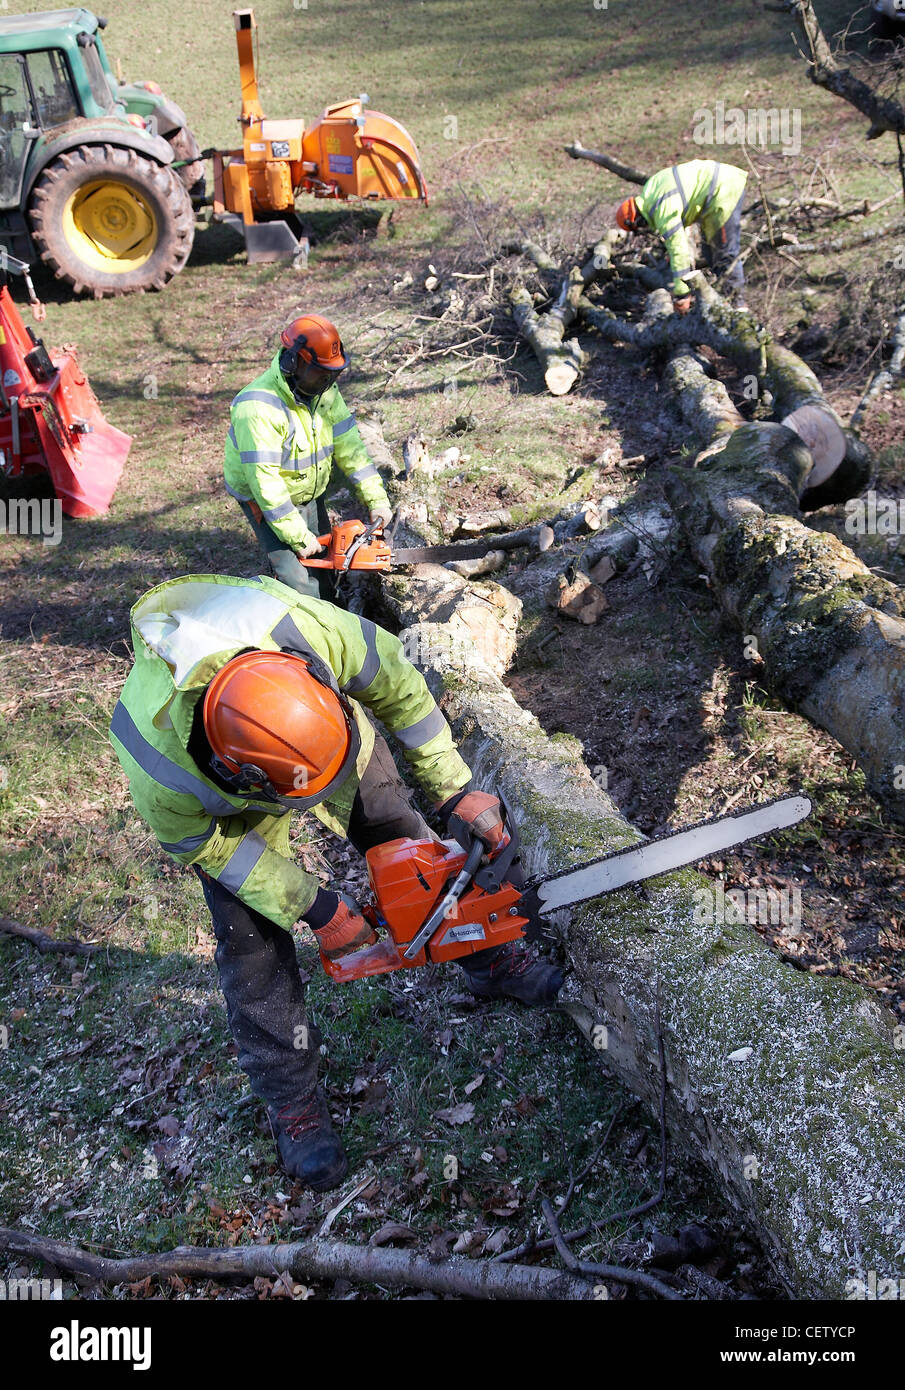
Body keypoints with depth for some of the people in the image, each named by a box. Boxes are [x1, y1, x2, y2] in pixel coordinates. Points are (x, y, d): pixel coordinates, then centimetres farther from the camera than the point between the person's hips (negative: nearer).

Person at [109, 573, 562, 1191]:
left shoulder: (308, 628, -45)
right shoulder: (158, 768, -43)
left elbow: (396, 681, -24)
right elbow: (205, 846, -21)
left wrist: (455, 789, -21)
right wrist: (312, 907, -21)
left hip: (335, 724, 2)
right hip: (227, 803, -2)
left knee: (402, 836, 10)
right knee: (252, 937, -4)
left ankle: (489, 959, 35)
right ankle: (292, 1098, 17)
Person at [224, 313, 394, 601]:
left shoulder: (325, 391, -10)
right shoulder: (259, 407, -33)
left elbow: (348, 446, -7)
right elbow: (265, 481, -33)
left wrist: (376, 499, -15)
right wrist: (299, 538, -30)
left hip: (310, 493, 7)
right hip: (265, 500, -7)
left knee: (324, 569, 14)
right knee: (297, 582, -15)